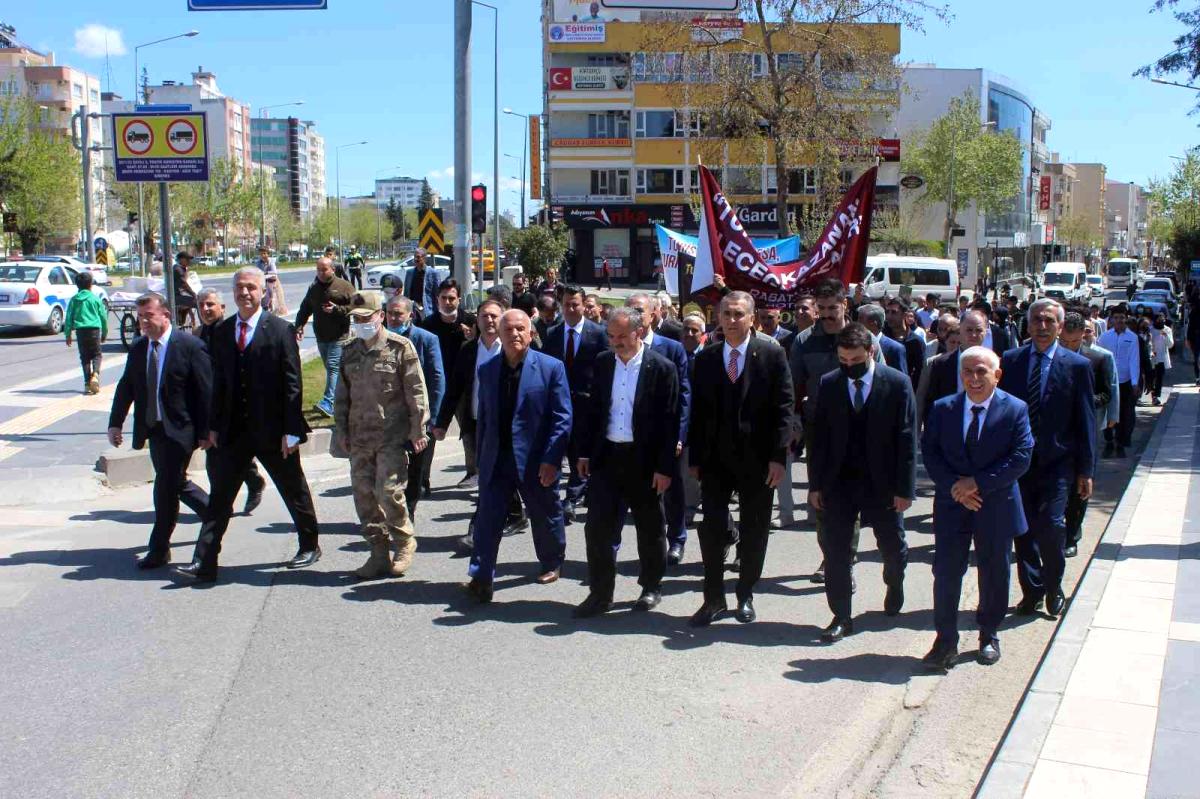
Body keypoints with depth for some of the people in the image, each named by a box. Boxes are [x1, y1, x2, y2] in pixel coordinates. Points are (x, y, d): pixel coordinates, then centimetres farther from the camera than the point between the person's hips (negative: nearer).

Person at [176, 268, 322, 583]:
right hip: (233, 431, 4)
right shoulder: (222, 332, 8)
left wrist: (291, 431, -13)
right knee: (220, 495, 2)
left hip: (272, 431, -4)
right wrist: (214, 426, 6)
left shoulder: (280, 330, -7)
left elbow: (292, 384, -9)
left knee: (294, 492, 11)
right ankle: (204, 563, 3)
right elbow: (218, 382, 11)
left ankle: (310, 546, 30)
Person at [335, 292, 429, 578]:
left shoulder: (400, 347, -5)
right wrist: (342, 432, 14)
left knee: (389, 492, -10)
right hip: (360, 437, 6)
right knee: (364, 494, 5)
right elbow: (342, 396, 18)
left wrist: (418, 431, -8)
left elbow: (416, 392, -6)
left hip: (392, 436, -6)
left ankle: (404, 544, 13)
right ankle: (379, 552, 17)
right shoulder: (350, 352, 12)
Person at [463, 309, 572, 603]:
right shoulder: (487, 370, 7)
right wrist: (481, 453, 8)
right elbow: (483, 416, 12)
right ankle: (481, 579, 1)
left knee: (545, 516, 14)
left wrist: (552, 459, -16)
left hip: (535, 460, -3)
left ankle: (552, 564, 36)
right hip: (495, 458, 3)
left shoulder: (551, 367, -7)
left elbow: (562, 417, -9)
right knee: (488, 518, -2)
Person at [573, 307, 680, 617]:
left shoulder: (662, 368, -9)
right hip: (606, 456, 4)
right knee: (598, 527, 0)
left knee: (650, 529, 11)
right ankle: (600, 594, 9)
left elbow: (669, 421, -10)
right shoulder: (603, 362, 5)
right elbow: (592, 408, 10)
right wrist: (584, 452, 7)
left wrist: (665, 467, -12)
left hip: (644, 459, -3)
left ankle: (651, 587, 28)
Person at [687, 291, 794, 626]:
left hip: (757, 459, -2)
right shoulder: (705, 358, 5)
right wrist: (694, 458, 4)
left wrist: (778, 457, -12)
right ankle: (714, 599, 12)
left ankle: (745, 596, 23)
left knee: (754, 532, 8)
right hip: (715, 459, 2)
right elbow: (698, 411, 7)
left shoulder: (772, 355, -3)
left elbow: (784, 408, -5)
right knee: (711, 529, 1)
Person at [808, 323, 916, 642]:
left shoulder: (897, 383, -6)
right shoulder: (828, 384, 1)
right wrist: (815, 484, 1)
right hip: (838, 481, 1)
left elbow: (906, 438, -6)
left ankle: (894, 586, 46)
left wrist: (904, 488, -10)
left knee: (893, 546, 13)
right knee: (835, 550, 0)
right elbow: (819, 437, 4)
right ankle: (841, 617, 13)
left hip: (882, 481, -1)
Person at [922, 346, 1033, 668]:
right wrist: (954, 487, -15)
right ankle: (946, 641, 9)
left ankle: (989, 636, 29)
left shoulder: (1015, 410, -6)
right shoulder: (943, 408, 1)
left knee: (994, 574, 11)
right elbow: (930, 453, -1)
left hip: (996, 506, -1)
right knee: (946, 573, 0)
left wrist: (977, 483, -17)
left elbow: (1020, 459, -12)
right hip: (952, 505, 1)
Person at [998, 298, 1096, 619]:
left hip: (1056, 463, -2)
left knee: (1050, 525, -13)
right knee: (1024, 529, 8)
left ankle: (1053, 587, 11)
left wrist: (1086, 470, -2)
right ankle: (1031, 589, 24)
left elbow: (1086, 421, 0)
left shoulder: (1077, 365, -1)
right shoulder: (1010, 360, 4)